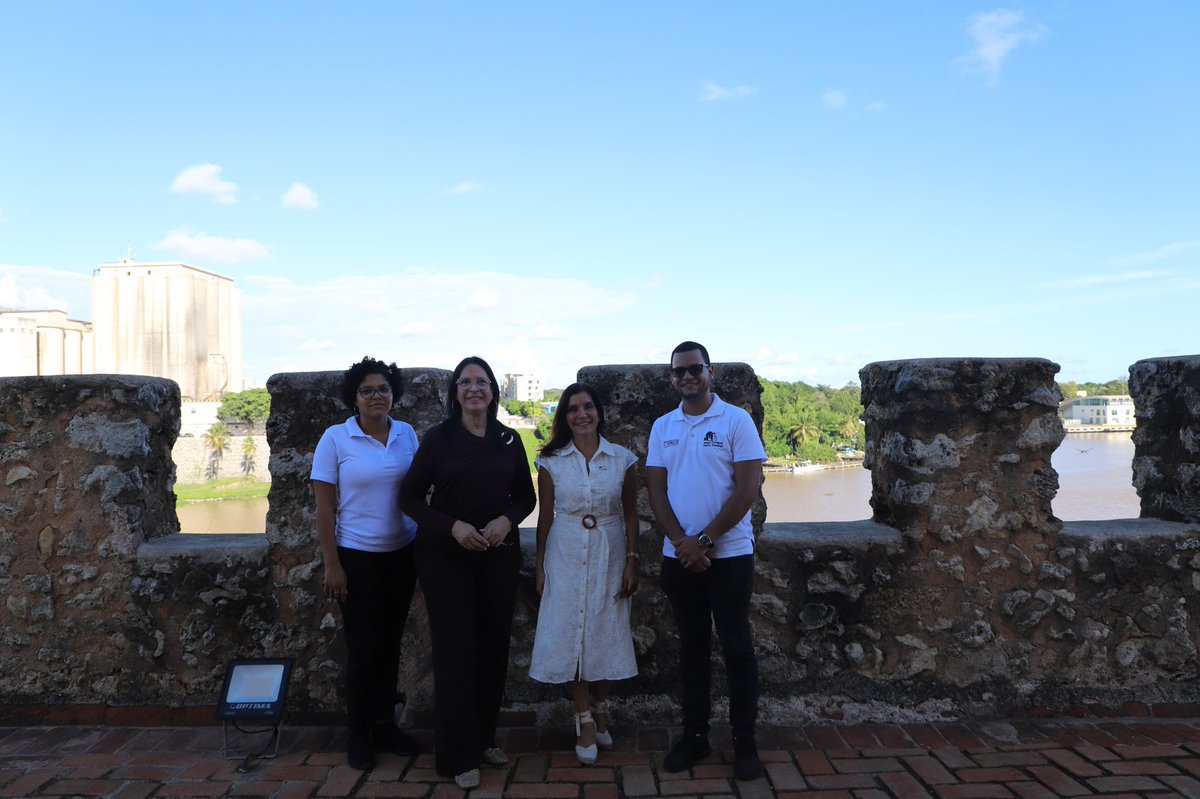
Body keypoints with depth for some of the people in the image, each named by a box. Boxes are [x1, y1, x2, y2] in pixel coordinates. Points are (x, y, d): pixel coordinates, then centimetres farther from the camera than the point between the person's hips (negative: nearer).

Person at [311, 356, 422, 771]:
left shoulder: (407, 434, 1)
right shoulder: (335, 438, -8)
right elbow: (324, 506, -8)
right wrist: (331, 565, -11)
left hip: (402, 554, 4)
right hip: (357, 557, -3)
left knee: (390, 644, 13)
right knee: (363, 648, 5)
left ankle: (385, 723, 30)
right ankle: (358, 734, 23)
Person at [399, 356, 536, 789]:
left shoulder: (509, 440, 5)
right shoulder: (438, 437, -3)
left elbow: (526, 496, 11)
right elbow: (410, 497, -3)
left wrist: (507, 519, -10)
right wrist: (453, 526, -16)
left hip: (498, 554, 3)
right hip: (445, 556, -3)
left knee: (493, 646, 8)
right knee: (456, 649, -1)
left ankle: (485, 738, 26)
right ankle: (459, 755, 11)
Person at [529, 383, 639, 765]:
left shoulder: (622, 458, -1)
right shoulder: (551, 461, -1)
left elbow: (630, 514, 2)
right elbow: (545, 516, 3)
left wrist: (632, 562, -2)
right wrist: (540, 567, 2)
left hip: (609, 554, 0)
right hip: (566, 554, 0)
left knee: (605, 633, 7)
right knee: (570, 633, 3)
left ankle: (600, 711, 27)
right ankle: (585, 720, 17)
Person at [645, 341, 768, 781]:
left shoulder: (736, 420, -5)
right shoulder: (662, 427, 7)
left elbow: (748, 488, -11)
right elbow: (656, 490, 4)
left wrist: (705, 540, -14)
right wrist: (681, 541, -10)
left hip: (729, 553, -3)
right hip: (678, 556, 4)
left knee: (736, 646, 4)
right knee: (692, 645, 12)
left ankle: (745, 741, 16)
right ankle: (694, 735, 23)